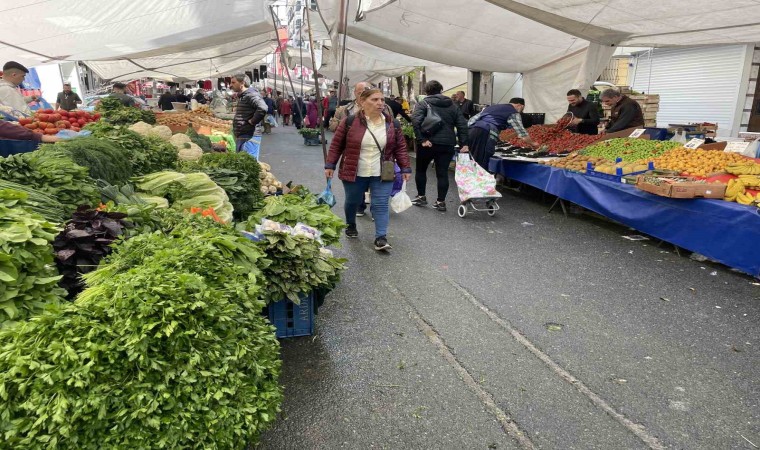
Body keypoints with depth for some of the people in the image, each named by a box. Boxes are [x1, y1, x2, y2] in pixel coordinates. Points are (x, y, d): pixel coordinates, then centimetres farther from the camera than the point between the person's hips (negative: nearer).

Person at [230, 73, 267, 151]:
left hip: (247, 137, -11)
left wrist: (252, 122, -22)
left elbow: (263, 108, -32)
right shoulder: (241, 96, 18)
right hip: (240, 136, 11)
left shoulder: (251, 95, -15)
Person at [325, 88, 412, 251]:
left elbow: (400, 148, 6)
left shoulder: (393, 124, 0)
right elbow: (336, 145, -1)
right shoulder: (350, 122, -8)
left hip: (382, 174, 1)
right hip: (354, 173, -1)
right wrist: (330, 165, -3)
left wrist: (405, 168, 2)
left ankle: (381, 238, -3)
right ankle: (351, 225, 41)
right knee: (352, 201, 15)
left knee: (381, 204, -5)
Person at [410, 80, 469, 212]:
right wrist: (463, 143, 2)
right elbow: (462, 124, 5)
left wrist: (421, 139, -17)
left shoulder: (423, 103, 0)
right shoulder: (452, 105, 12)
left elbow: (416, 121, -17)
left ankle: (421, 197, 22)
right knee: (443, 173, 7)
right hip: (447, 144, 3)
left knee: (420, 170, 17)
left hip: (428, 143, -2)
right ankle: (441, 201, 7)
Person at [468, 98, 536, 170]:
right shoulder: (514, 113, 13)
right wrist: (532, 144, 30)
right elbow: (524, 137, 9)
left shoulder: (491, 106, 32)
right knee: (481, 167, -3)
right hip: (484, 134, -7)